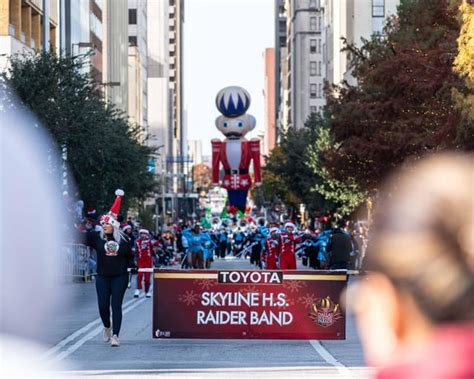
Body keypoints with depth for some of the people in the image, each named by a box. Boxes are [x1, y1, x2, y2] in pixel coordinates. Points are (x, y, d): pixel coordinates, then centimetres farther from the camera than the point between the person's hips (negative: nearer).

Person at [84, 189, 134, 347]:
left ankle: (115, 335, -6)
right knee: (103, 306, 1)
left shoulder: (123, 241, 1)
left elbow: (130, 256, 15)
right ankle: (107, 326, 32)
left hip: (119, 278, -1)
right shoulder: (97, 238, 0)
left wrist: (125, 267, 6)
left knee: (116, 305, -5)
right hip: (102, 278, 1)